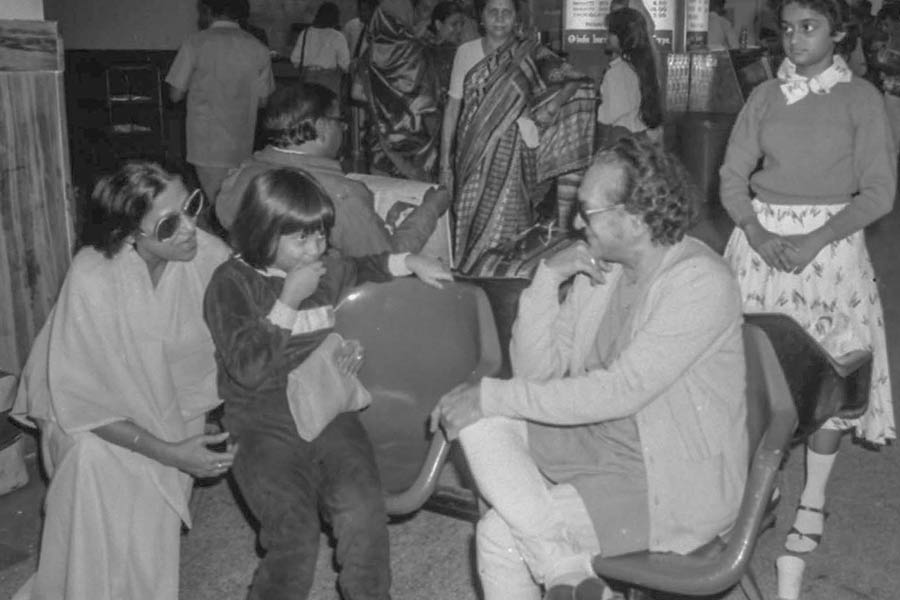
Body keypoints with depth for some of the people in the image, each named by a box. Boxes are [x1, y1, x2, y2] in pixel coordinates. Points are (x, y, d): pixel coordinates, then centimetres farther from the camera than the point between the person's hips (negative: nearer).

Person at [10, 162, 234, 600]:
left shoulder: (209, 256, -22)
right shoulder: (92, 281, -28)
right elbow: (81, 402, -19)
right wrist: (169, 453, -21)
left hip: (170, 416, 2)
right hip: (96, 423, -2)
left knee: (156, 533, -4)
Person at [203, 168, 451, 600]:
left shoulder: (325, 269, 13)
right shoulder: (231, 283, -3)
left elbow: (360, 269, 39)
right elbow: (249, 369, -12)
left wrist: (409, 263, 25)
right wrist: (289, 300, -12)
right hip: (263, 422, -3)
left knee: (363, 511, -24)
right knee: (296, 537, -24)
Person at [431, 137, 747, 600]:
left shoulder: (702, 284, -21)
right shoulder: (600, 266, 1)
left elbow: (619, 391, -28)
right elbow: (535, 369, -1)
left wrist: (494, 396, -25)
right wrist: (548, 278, -15)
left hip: (676, 483, -8)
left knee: (502, 532, -20)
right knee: (481, 420, -13)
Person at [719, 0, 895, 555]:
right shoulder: (765, 97, 7)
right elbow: (732, 177, 6)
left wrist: (814, 240, -17)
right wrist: (756, 231, -12)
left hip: (830, 244, -2)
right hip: (762, 240, 3)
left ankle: (814, 502, 13)